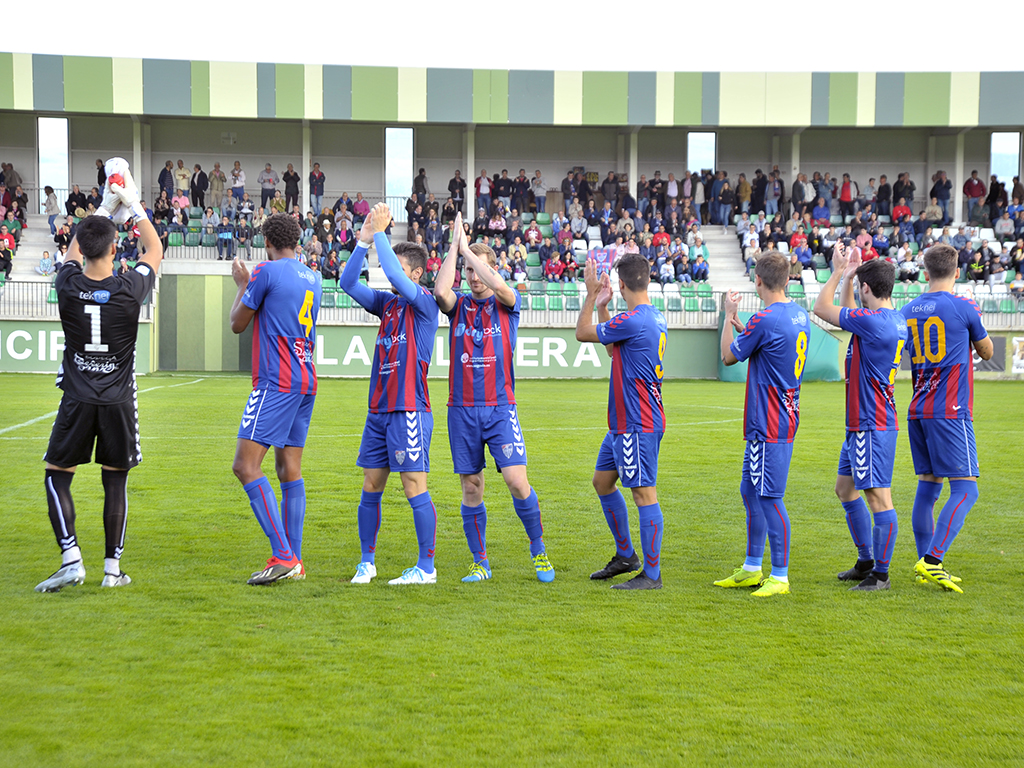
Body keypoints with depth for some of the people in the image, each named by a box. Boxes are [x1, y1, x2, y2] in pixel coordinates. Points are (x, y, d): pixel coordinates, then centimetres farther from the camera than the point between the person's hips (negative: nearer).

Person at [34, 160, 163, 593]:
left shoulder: (68, 286, -6)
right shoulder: (129, 290, -10)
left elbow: (74, 251, 18)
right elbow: (155, 252, 11)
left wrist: (105, 208, 24)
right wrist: (134, 207, 18)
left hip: (77, 399, 0)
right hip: (118, 400, 0)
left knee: (57, 477, 8)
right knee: (115, 482, 8)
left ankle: (71, 559, -6)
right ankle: (112, 568, 10)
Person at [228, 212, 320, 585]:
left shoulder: (266, 271, -7)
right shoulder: (311, 278, 15)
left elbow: (237, 323, 1)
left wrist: (242, 284, 17)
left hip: (275, 383, -9)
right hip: (306, 382, 9)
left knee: (245, 466, -10)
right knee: (289, 468, 10)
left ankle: (283, 555, -19)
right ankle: (294, 560, 9)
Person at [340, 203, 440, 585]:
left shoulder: (425, 302, -6)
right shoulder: (388, 303, 15)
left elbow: (395, 275, -21)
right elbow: (348, 282, 9)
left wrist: (380, 232, -12)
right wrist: (364, 239, -1)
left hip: (409, 411, -7)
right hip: (378, 410, 7)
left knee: (415, 489, -5)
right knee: (370, 488, 9)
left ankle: (426, 567, 2)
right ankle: (366, 561, 19)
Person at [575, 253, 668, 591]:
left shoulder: (633, 320, -20)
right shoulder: (655, 318, 11)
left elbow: (582, 333, -7)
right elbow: (612, 348, 25)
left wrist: (591, 294, 3)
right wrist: (602, 306, 23)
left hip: (638, 424, -10)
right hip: (624, 421, 10)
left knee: (644, 493, -5)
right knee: (602, 480, 18)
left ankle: (651, 574, 0)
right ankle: (625, 556, 27)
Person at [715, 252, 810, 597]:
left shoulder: (764, 320, -18)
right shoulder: (799, 315, 9)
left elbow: (729, 356, -3)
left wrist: (729, 315, 9)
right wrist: (738, 323, 27)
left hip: (769, 425, -10)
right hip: (781, 418, 10)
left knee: (770, 498, -6)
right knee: (750, 491, 17)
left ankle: (780, 577, -1)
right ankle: (752, 568, 26)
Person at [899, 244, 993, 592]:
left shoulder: (908, 311, 8)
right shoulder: (964, 307, -6)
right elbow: (987, 351, 9)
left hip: (918, 411, 7)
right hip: (951, 413, -7)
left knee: (928, 485, 12)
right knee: (965, 490, -7)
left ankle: (925, 563, 13)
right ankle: (932, 560, -19)